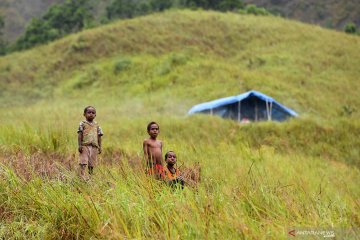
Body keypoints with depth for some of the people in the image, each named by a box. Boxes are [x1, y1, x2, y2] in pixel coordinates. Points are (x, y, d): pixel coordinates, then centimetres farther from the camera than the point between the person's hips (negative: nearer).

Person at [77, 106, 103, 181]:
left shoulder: (96, 125, 13)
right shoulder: (83, 124, 1)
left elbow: (99, 136, 15)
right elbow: (80, 135, -4)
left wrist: (99, 147, 10)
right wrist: (80, 145, -11)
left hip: (94, 146, 4)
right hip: (85, 146, -4)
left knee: (92, 163, 8)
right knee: (83, 161, -12)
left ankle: (91, 174, 17)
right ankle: (82, 174, -18)